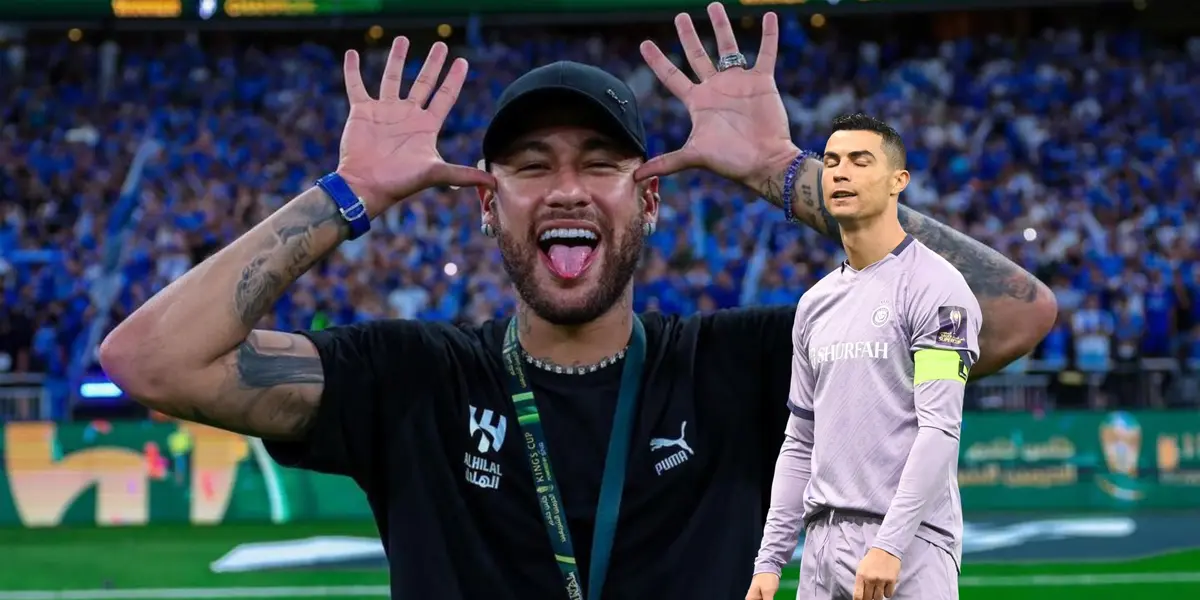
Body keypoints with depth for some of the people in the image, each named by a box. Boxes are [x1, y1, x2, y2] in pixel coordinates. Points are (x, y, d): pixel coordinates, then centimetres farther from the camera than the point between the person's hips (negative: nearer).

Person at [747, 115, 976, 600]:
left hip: (907, 546, -7)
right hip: (823, 542, 7)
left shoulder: (935, 287, -6)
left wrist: (890, 545, -21)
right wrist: (770, 558, 12)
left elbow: (939, 428, -14)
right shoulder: (816, 303, 18)